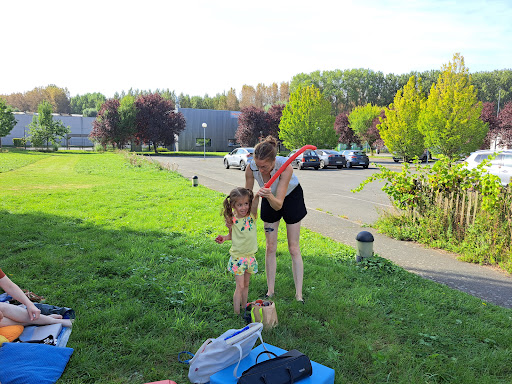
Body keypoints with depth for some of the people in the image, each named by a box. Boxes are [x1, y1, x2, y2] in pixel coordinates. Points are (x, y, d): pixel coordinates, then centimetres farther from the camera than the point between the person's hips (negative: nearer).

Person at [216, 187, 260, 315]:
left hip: (250, 256, 2)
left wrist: (258, 194, -51)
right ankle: (237, 313, 6)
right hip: (237, 257, -2)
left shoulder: (252, 216, -9)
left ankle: (244, 308, 32)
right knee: (240, 286, -3)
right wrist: (224, 238, -10)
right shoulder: (232, 220, -8)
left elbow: (255, 202, -31)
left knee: (246, 285, 16)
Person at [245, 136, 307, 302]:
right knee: (270, 247, 5)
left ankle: (299, 294, 9)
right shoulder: (251, 168, -31)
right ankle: (270, 291, 17)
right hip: (269, 199, 3)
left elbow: (278, 204, -40)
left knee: (294, 248, 1)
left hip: (291, 197, -3)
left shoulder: (286, 167, -40)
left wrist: (269, 196, -59)